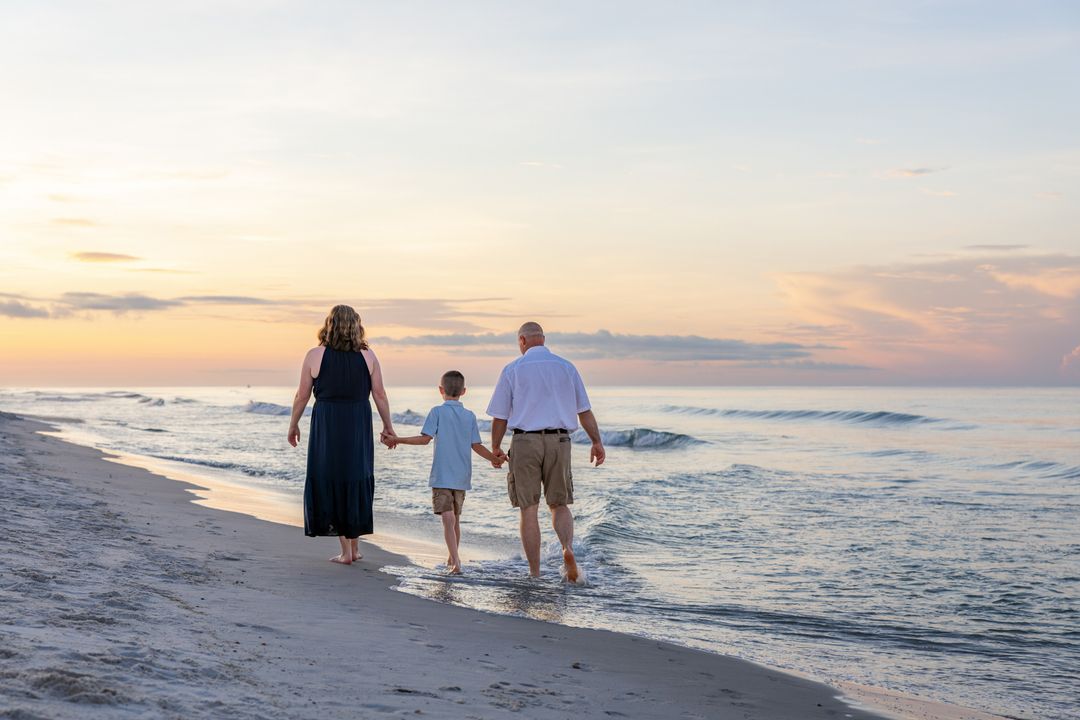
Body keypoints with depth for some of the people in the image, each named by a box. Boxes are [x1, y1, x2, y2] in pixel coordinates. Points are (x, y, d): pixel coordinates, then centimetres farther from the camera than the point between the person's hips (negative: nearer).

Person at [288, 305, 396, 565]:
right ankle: (355, 546, 22)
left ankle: (346, 552, 7)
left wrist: (293, 425, 12)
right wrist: (388, 426, 10)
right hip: (359, 427, 2)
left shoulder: (315, 355, -5)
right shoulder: (367, 356, -1)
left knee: (331, 484, 8)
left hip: (326, 426, -2)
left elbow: (302, 396, -1)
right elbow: (379, 394, 0)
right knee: (357, 482, 17)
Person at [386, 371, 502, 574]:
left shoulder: (437, 412, -4)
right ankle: (452, 559, 31)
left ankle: (456, 562, -23)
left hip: (441, 477, -4)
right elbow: (476, 445, 5)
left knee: (448, 519, -11)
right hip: (462, 477, 4)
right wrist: (494, 459, 20)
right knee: (455, 519, 17)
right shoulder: (469, 416, 7)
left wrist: (399, 440, -3)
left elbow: (425, 438, -11)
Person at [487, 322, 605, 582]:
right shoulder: (567, 367, 8)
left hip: (525, 441, -2)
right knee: (559, 505, 12)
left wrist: (495, 448, 14)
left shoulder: (513, 370, 1)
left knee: (529, 510, 4)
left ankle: (535, 574, 5)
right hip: (559, 442, 2)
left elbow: (499, 417, 1)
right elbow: (584, 411, 8)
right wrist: (597, 442, 15)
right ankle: (568, 547, -18)